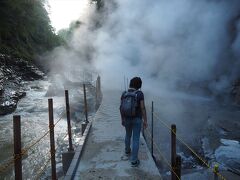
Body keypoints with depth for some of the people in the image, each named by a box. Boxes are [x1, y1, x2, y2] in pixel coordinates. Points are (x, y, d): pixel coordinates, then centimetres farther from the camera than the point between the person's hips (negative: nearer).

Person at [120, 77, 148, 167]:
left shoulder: (124, 93, -5)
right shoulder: (140, 93, -16)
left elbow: (121, 107, -1)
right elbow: (142, 108, -17)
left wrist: (122, 119, 10)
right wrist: (145, 120, -8)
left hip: (127, 118, 4)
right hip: (137, 119, -4)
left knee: (128, 135, 28)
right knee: (136, 139, 5)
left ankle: (127, 151, 48)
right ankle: (134, 160, 8)